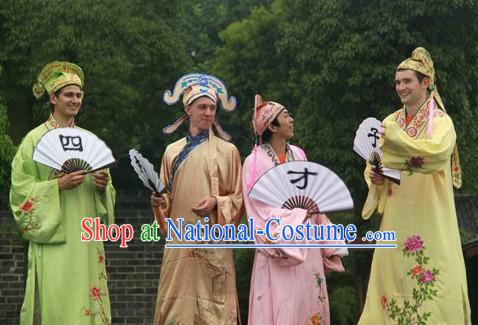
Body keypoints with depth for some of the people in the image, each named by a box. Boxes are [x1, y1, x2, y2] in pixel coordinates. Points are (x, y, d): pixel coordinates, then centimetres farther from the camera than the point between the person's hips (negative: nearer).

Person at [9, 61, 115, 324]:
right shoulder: (36, 139, 0)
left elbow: (104, 187, 19)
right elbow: (21, 188, -6)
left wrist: (102, 185, -4)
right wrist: (59, 185, -17)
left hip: (85, 238, 5)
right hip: (53, 237, -4)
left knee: (86, 300, 1)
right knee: (54, 302, -9)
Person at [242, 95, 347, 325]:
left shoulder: (298, 155, 9)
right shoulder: (255, 162, -9)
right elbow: (260, 211, -11)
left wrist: (329, 246, 9)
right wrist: (299, 212, -12)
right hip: (280, 248, -5)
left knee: (310, 306, 7)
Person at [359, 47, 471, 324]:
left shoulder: (440, 120, -4)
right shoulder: (391, 121, 12)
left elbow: (438, 151, -25)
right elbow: (374, 163, 12)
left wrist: (395, 138, -30)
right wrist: (374, 177, -11)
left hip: (430, 217, -5)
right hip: (396, 217, 5)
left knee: (431, 285, -7)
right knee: (391, 274, 2)